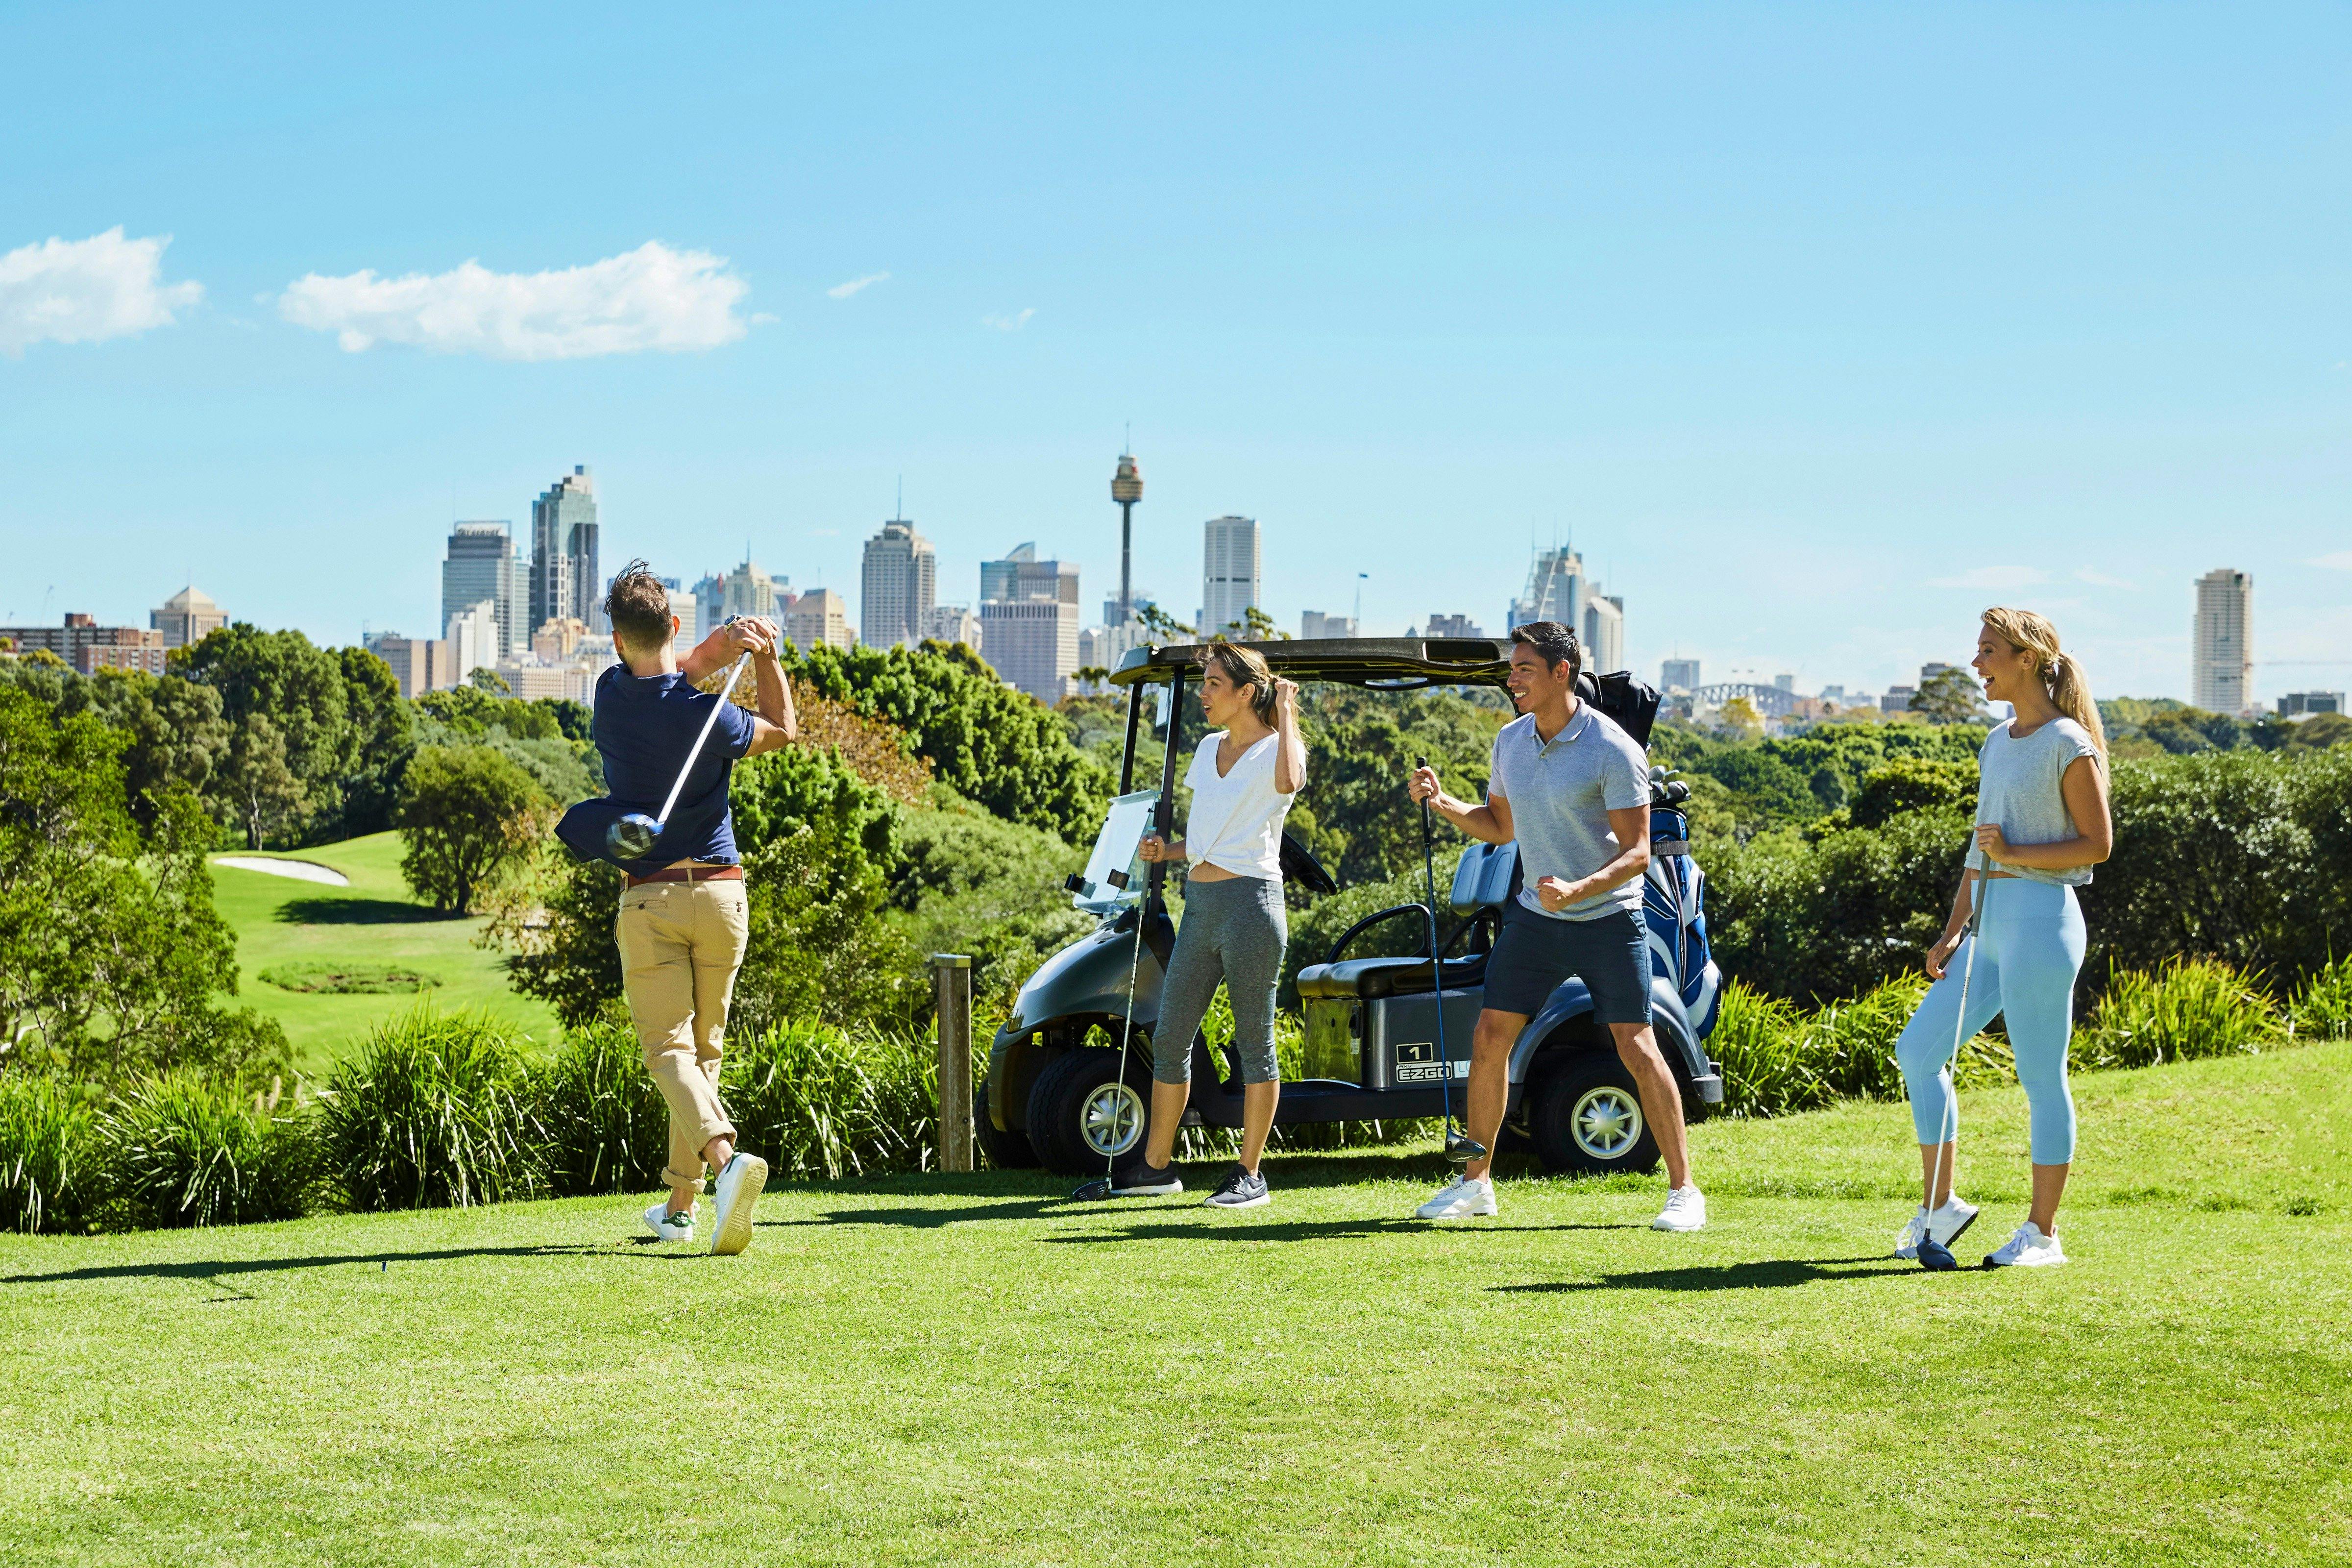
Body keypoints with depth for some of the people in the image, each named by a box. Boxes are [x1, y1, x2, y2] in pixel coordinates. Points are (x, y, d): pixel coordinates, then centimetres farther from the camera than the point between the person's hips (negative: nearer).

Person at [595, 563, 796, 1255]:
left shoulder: (612, 694, -5)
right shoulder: (710, 717, -8)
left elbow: (672, 675, 11)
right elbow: (782, 730, 10)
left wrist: (723, 646, -6)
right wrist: (763, 653, 0)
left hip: (649, 900, -1)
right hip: (721, 893, 1)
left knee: (669, 1048, -5)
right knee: (703, 1048, 14)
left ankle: (726, 1153, -33)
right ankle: (680, 1204, 17)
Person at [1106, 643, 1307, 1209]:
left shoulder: (1277, 749, -3)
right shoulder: (1209, 749, 17)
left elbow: (1287, 781, -30)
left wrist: (1285, 713, -16)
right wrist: (1166, 850, 7)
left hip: (1251, 902, -8)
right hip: (1200, 906, 8)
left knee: (1253, 1041, -1)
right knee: (1169, 1039, 9)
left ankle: (1250, 1175, 6)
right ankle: (1155, 1166, 19)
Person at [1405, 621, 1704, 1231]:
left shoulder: (1614, 750, -17)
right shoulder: (1510, 740, 3)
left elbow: (1636, 853, -18)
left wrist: (1579, 891, -34)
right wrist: (1441, 802, -1)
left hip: (1608, 919, -6)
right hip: (1534, 914, 6)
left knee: (1636, 1048, -8)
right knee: (1490, 1037, 2)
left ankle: (1683, 1190, 2)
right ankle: (1475, 1182, 14)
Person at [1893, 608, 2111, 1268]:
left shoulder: (2069, 744, -8)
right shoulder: (1997, 742, 16)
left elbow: (2098, 843, -10)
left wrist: (2014, 853, -17)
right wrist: (1953, 933, 16)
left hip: (2041, 918, -9)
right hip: (1988, 925, 9)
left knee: (2042, 1078, -2)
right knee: (1918, 1050, 7)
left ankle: (2042, 1232, 7)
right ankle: (1938, 1207, 17)